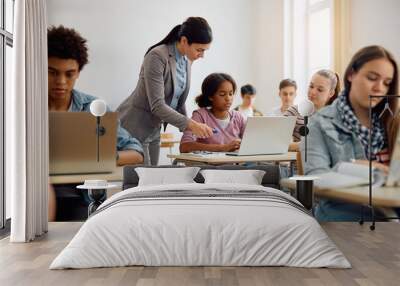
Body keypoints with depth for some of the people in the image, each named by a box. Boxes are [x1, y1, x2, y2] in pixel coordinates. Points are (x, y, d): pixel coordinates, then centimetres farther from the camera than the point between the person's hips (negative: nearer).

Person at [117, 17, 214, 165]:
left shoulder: (186, 61, 3)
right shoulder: (157, 57, -22)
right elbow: (157, 105, -28)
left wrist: (188, 128, 7)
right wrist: (191, 124, -32)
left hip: (154, 130, 8)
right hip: (134, 128, -8)